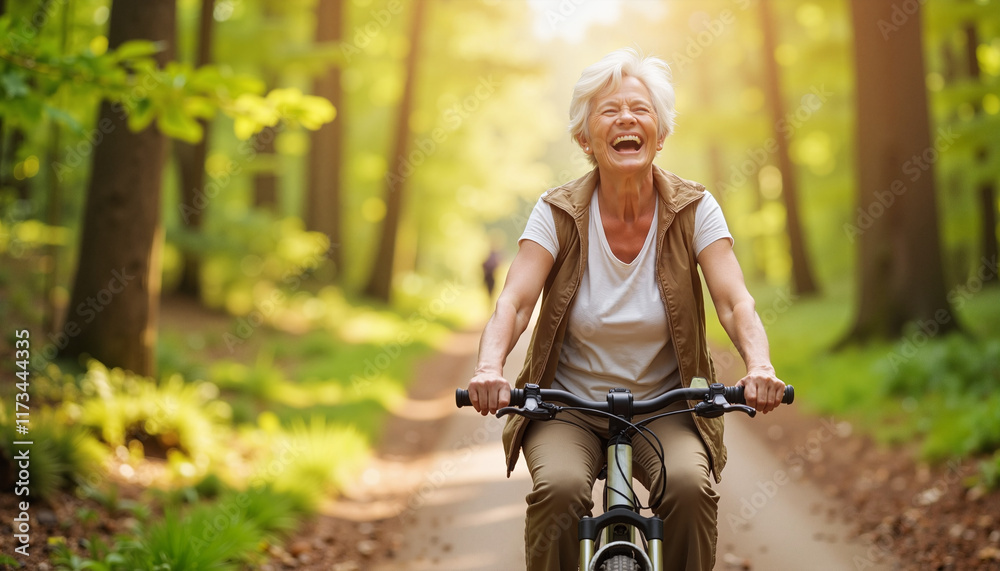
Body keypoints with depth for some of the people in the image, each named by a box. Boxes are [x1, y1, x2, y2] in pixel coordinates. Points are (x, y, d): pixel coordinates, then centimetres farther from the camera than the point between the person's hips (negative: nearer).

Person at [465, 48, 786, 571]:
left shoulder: (694, 210, -6)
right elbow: (514, 302, -17)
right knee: (559, 488, -30)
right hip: (568, 408, 0)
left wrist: (759, 367, -37)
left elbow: (735, 301, -16)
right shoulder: (558, 213, -7)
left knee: (690, 485, -28)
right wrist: (489, 368, -38)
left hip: (665, 410, 1)